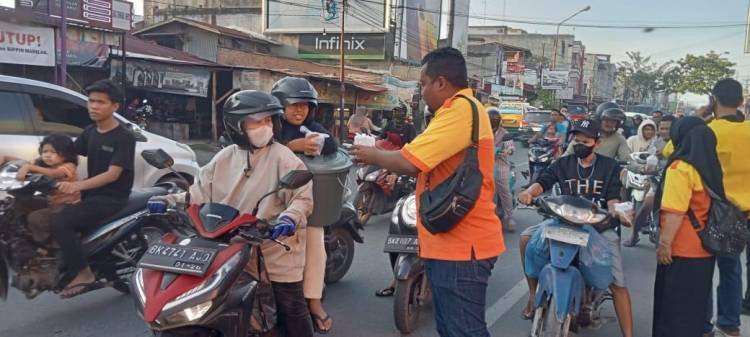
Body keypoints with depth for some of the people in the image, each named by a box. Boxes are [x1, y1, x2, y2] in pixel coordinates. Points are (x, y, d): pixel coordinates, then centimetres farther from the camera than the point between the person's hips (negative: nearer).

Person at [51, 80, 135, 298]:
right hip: (91, 195, 8)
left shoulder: (124, 138, -12)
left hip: (112, 199, -8)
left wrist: (78, 185, -35)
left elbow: (112, 174, -21)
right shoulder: (89, 132, 12)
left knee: (59, 223, -24)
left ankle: (84, 275, -13)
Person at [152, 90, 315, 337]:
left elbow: (303, 197, -13)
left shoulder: (283, 158, -8)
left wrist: (290, 218, -32)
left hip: (275, 247, -4)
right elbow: (201, 192, 9)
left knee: (292, 311, 3)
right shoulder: (225, 158, 7)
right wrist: (169, 201, -4)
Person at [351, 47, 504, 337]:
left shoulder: (461, 108, -17)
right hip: (449, 242, 11)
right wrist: (383, 159, 10)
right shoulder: (462, 109, 19)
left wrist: (374, 156, -4)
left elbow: (410, 162, -22)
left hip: (461, 245, -11)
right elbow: (427, 166, 19)